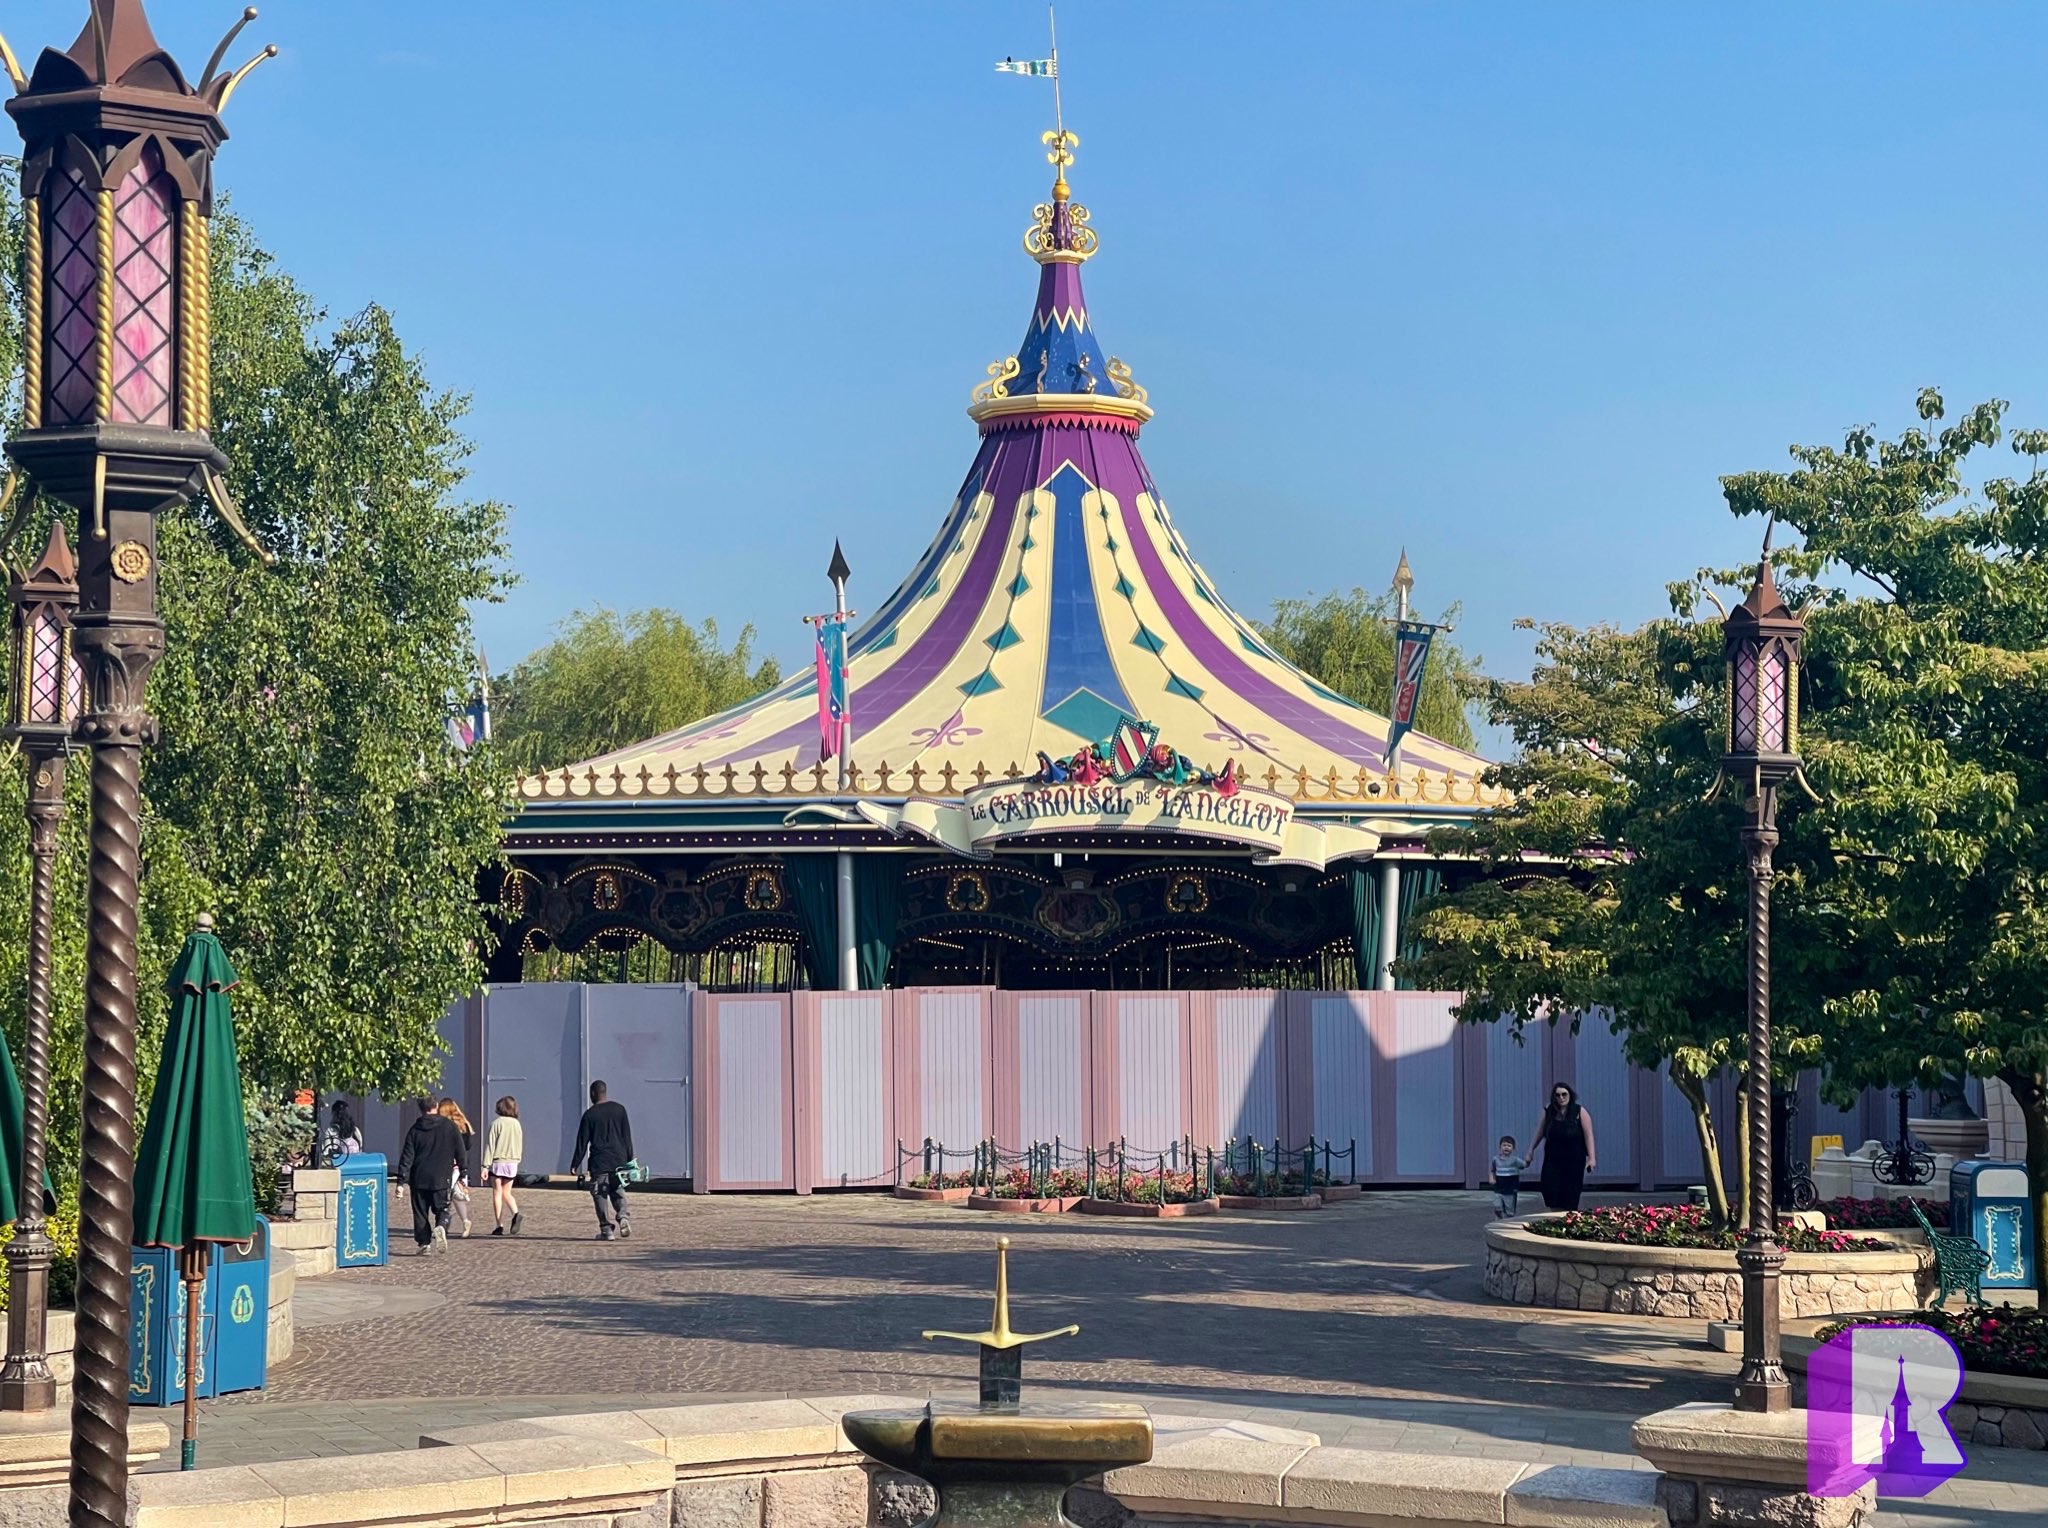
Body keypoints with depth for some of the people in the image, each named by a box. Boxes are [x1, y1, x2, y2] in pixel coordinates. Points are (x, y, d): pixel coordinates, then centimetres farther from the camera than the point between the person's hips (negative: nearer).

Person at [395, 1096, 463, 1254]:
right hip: (441, 1178, -1)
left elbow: (407, 1157, 0)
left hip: (419, 1179, 1)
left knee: (420, 1212, 10)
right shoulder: (449, 1126, 1)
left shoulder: (415, 1129, 2)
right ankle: (440, 1227, -23)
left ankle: (424, 1242, 5)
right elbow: (460, 1152, 3)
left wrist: (402, 1181, 0)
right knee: (442, 1210, 6)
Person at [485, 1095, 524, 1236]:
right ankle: (516, 1214, -12)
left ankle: (500, 1225, 0)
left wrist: (486, 1165, -8)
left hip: (498, 1161, -4)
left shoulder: (496, 1123, -9)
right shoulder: (517, 1124, 5)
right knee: (507, 1193, 14)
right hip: (512, 1162, 4)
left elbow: (490, 1145, -9)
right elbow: (520, 1145, 11)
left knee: (497, 1194, 4)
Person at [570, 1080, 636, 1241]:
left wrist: (575, 1163, 4)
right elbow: (627, 1137, 8)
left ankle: (607, 1230, -1)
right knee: (618, 1191, 15)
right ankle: (623, 1216, -11)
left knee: (600, 1195, 3)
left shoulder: (590, 1114, -5)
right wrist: (630, 1159, 14)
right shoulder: (619, 1110, 6)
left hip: (599, 1162, -4)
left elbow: (582, 1141, -3)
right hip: (619, 1160, 4)